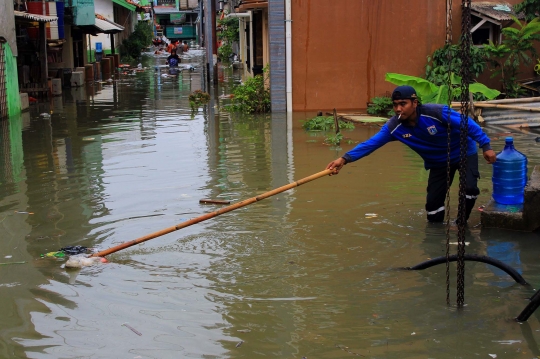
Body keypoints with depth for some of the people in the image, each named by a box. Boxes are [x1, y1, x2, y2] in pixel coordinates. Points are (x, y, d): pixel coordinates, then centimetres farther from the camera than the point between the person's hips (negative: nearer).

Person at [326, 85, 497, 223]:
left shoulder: (438, 112, -33)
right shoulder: (394, 127, -23)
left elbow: (469, 125, -25)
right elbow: (371, 143, -29)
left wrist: (485, 146, -27)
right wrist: (345, 158, -40)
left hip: (464, 153, -3)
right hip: (438, 163, 3)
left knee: (469, 188, -22)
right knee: (433, 204, -1)